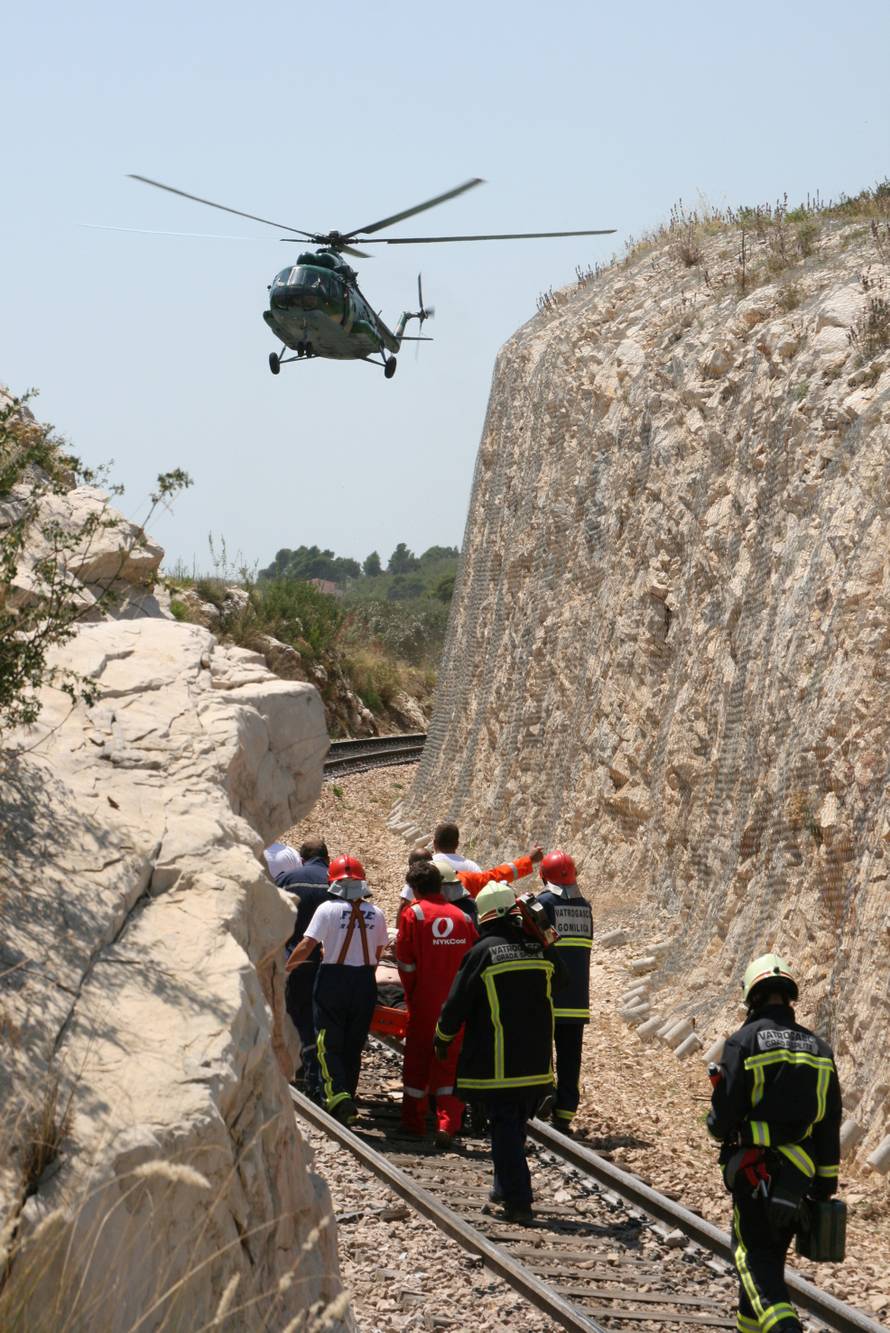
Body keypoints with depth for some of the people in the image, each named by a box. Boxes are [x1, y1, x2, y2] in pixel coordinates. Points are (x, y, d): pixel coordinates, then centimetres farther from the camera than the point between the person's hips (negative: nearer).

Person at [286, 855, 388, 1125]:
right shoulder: (375, 914, 3)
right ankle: (347, 1101, 19)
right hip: (364, 984, 4)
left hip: (333, 981, -4)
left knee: (328, 1044, 0)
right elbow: (378, 953, 10)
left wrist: (286, 967, 1)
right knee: (353, 1046, 14)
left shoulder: (328, 910, -9)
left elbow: (307, 946, -12)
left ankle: (337, 1095, -20)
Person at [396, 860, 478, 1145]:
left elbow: (405, 962, -7)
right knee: (450, 1061, 6)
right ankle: (447, 1124, -6)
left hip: (425, 1001, -2)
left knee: (417, 1059, 12)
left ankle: (414, 1122, 20)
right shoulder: (461, 916, 2)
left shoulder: (413, 913, -7)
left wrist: (412, 994, 8)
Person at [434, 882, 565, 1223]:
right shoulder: (540, 949, 2)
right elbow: (561, 975, 25)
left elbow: (456, 1003, -5)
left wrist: (443, 1040, 11)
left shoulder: (482, 952, -10)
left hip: (497, 1064, -5)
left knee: (504, 1127, -2)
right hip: (536, 1063, 5)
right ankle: (505, 1188, 26)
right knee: (516, 1125, 19)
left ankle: (518, 1200, -8)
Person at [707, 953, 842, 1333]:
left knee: (755, 1257, -3)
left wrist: (718, 1127, 13)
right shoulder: (818, 1048, 6)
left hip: (753, 1169, -5)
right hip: (798, 1172, 5)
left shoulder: (744, 1042, -10)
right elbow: (830, 1123, 8)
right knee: (771, 1254, 19)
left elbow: (723, 1113, -12)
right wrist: (826, 1183, 15)